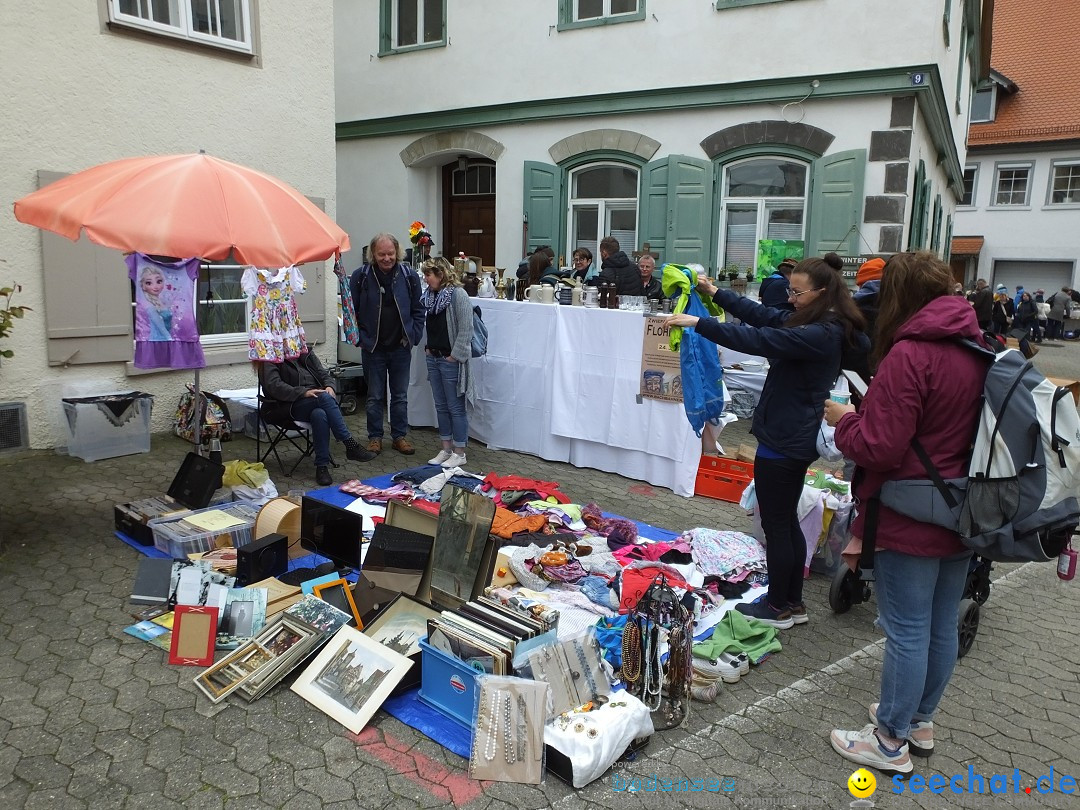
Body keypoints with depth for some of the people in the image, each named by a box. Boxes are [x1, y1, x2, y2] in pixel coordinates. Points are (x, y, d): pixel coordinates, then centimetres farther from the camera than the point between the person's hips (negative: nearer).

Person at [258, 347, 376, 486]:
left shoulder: (305, 351, 18)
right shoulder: (270, 359, 1)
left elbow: (322, 372, 16)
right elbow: (274, 386, -12)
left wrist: (329, 386, -8)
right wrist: (304, 393, -24)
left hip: (317, 402, 4)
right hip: (290, 406, -4)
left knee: (319, 414, -33)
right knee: (324, 397, -32)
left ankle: (322, 467, -31)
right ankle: (351, 445, -32)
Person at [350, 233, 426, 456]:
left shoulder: (409, 276, -3)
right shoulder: (360, 277, -6)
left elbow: (418, 310, 3)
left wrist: (413, 336, -5)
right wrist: (360, 338, -5)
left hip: (401, 347, 1)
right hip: (373, 347, -1)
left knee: (400, 395, 10)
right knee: (375, 396, 9)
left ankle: (399, 436, 22)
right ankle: (375, 437, 21)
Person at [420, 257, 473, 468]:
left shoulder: (458, 295, -15)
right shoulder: (429, 295, 10)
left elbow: (466, 329, -18)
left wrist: (455, 356, -18)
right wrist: (428, 347, 11)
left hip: (451, 360, -8)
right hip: (433, 357, 8)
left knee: (456, 407, 0)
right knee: (441, 406, 14)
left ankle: (459, 453, 10)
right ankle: (446, 449, 25)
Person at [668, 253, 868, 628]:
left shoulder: (821, 334, -23)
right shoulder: (817, 324, 7)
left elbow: (756, 340, -31)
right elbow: (763, 316, 13)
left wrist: (698, 323, -31)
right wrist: (716, 293, 10)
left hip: (782, 442, -10)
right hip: (795, 439, 10)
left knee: (776, 525, 4)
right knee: (787, 522, 19)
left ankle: (778, 607, 19)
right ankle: (793, 603, 31)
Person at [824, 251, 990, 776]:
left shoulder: (909, 354, -21)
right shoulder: (977, 350, 5)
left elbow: (878, 447, -22)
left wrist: (844, 419, -4)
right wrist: (866, 413, 16)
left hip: (910, 520, -8)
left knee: (906, 631, 4)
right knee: (942, 626, 19)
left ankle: (891, 742, 19)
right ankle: (920, 720, 37)